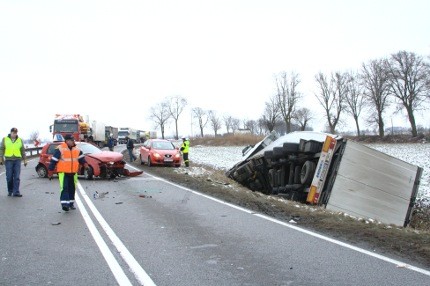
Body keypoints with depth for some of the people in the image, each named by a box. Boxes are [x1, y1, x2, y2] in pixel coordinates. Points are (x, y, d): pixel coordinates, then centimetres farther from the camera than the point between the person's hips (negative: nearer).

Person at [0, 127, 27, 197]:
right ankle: (10, 191, 18)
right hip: (8, 160, 0)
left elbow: (23, 150, 12)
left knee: (17, 177, -4)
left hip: (17, 160, 0)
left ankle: (16, 192, -3)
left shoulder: (20, 140, 10)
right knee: (9, 177, 2)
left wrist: (25, 159, 8)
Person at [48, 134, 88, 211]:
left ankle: (71, 203, 24)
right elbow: (53, 161, -7)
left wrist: (85, 165, -2)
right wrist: (50, 173, -7)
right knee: (64, 188, -16)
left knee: (72, 188, 12)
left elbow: (81, 158, 16)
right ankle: (64, 204, -18)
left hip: (73, 173, 6)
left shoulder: (77, 150, 8)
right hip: (63, 173, -6)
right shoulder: (60, 149, -9)